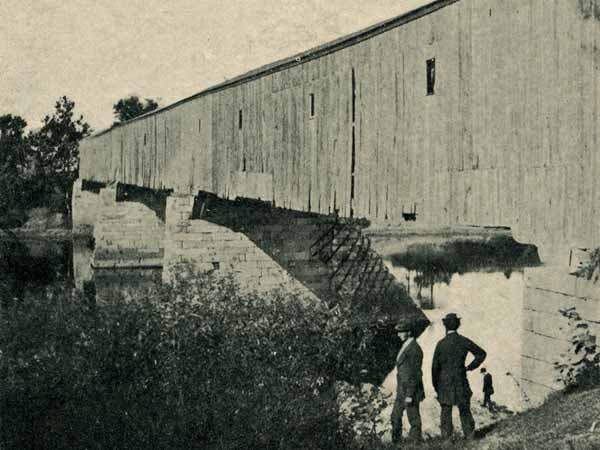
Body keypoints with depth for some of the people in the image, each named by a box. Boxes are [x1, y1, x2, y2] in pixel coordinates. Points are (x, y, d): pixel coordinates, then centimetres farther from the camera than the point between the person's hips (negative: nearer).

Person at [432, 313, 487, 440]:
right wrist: (470, 367, 10)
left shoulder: (441, 344, -7)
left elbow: (435, 367, -4)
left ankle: (446, 439, 5)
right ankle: (469, 438, 8)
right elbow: (481, 354, 5)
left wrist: (436, 386, 6)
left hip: (445, 383, -1)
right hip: (461, 382, 1)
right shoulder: (464, 341, -2)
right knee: (465, 411, 9)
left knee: (446, 412, 6)